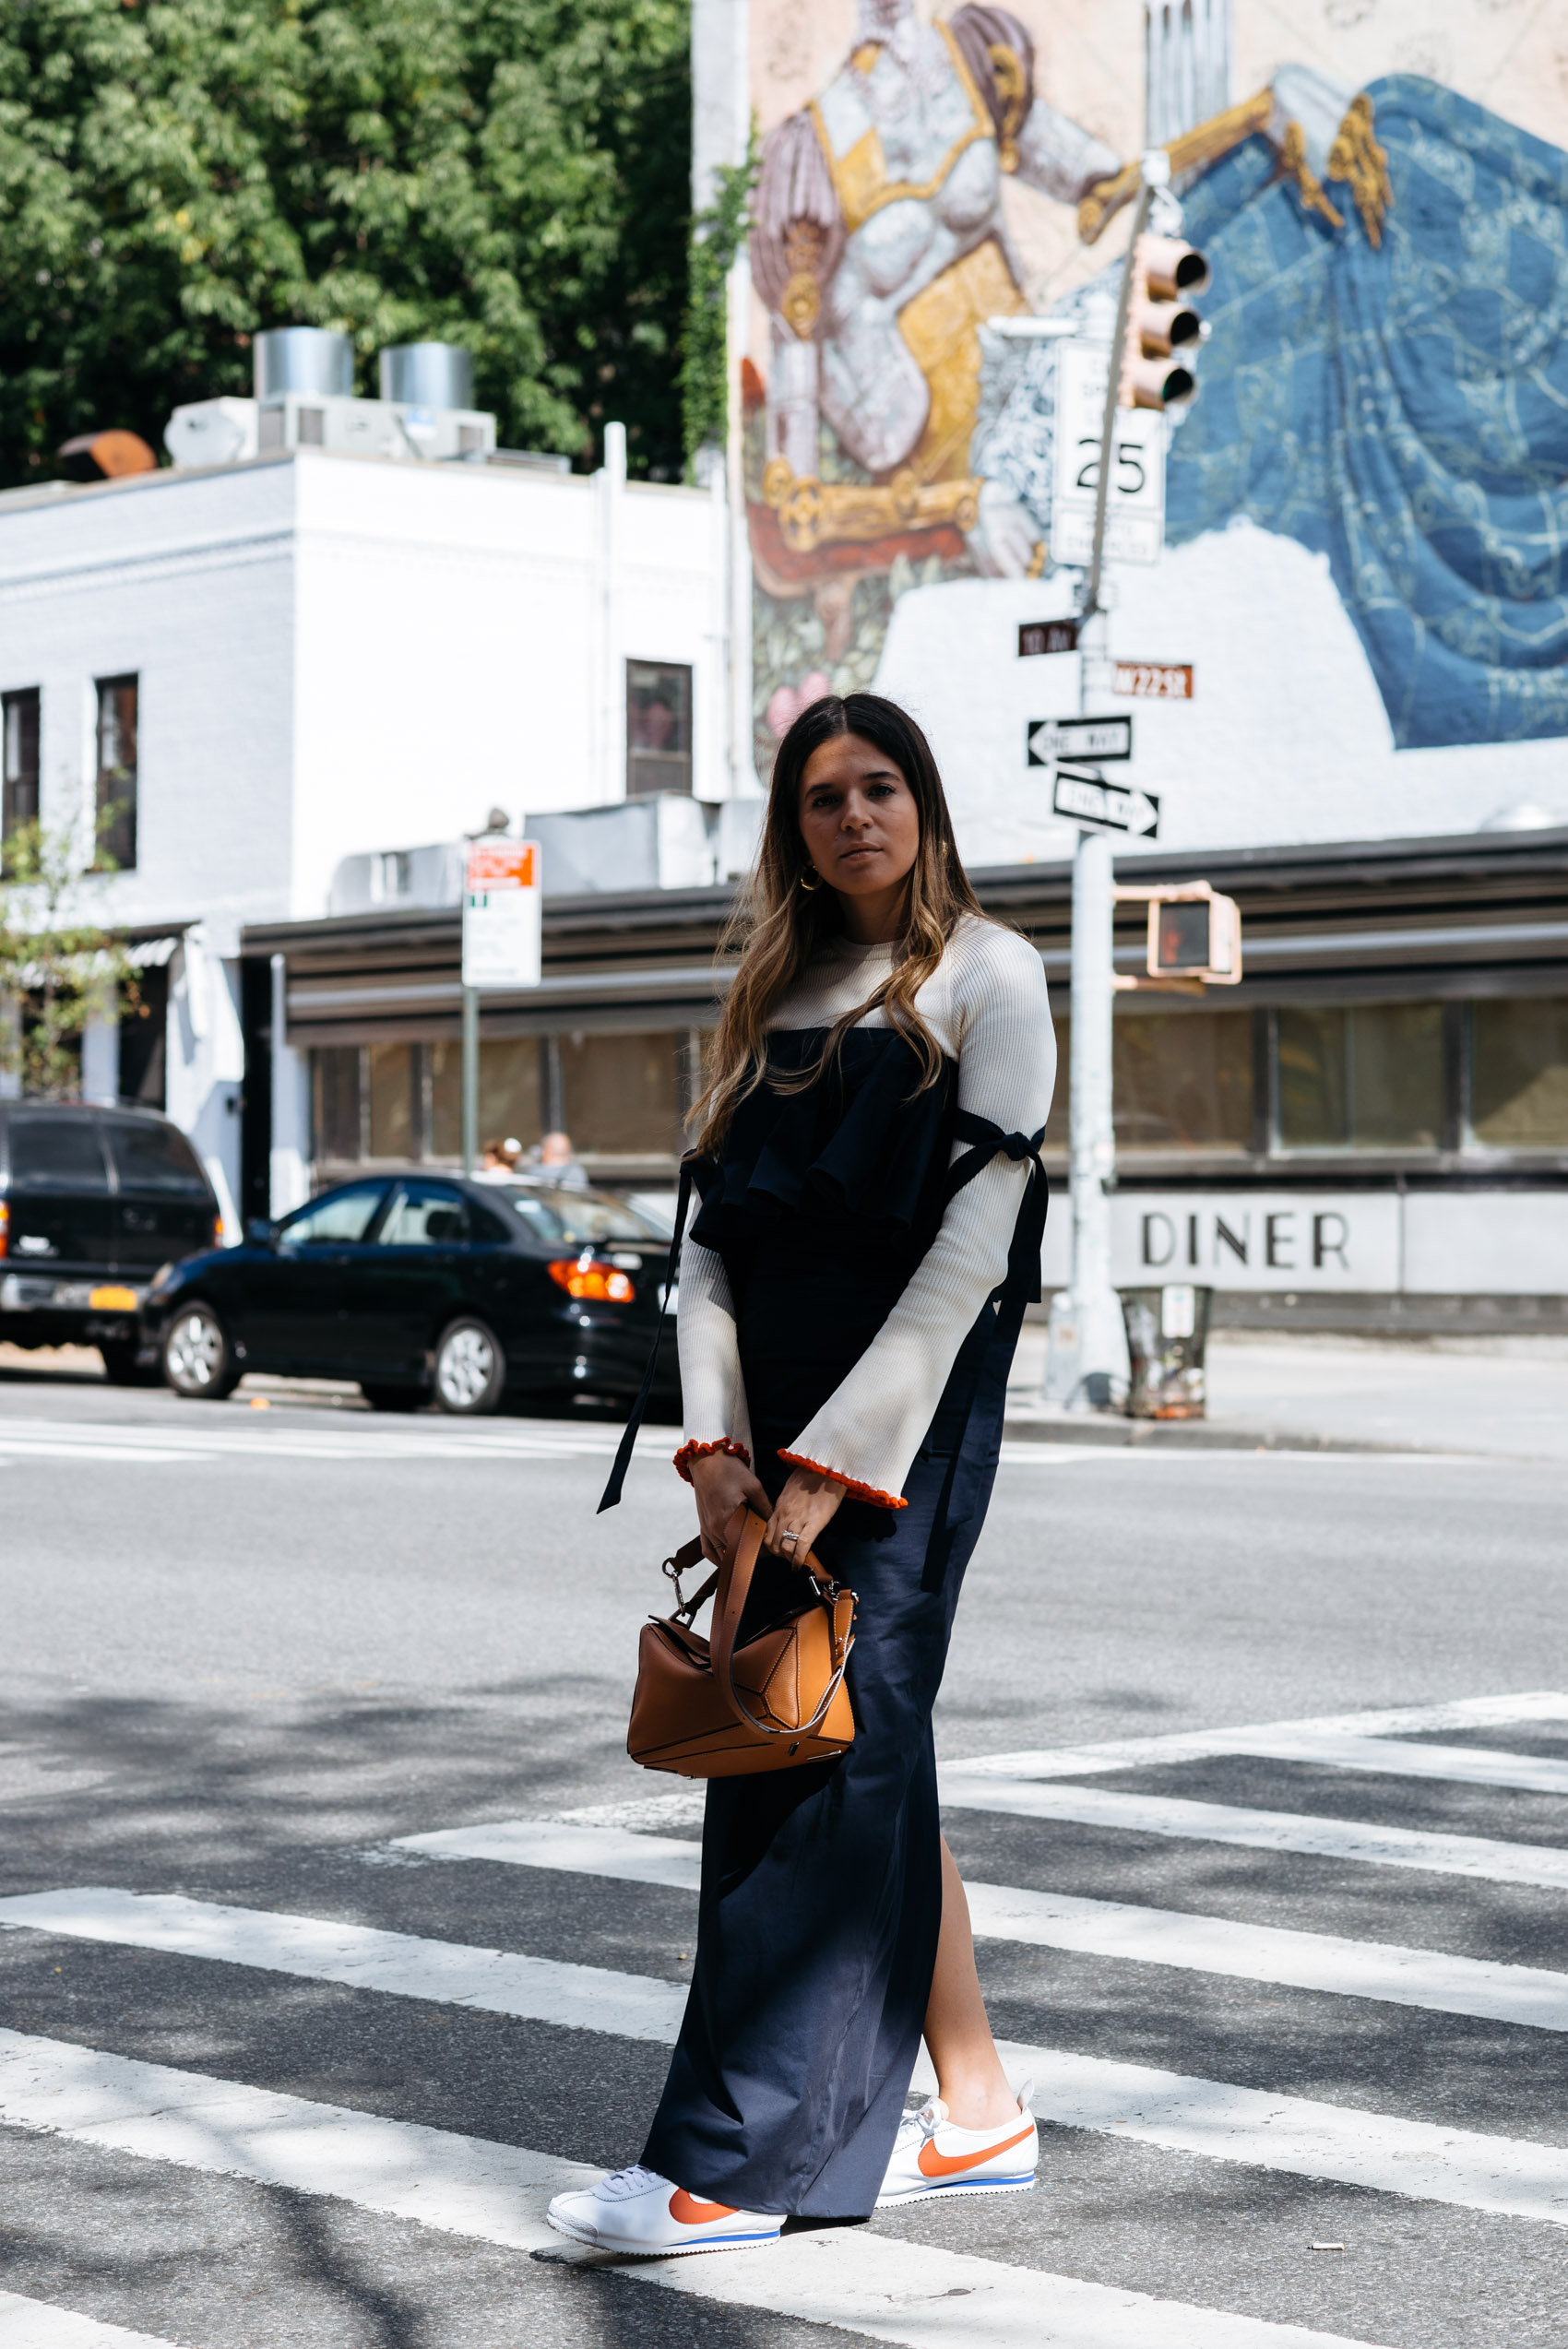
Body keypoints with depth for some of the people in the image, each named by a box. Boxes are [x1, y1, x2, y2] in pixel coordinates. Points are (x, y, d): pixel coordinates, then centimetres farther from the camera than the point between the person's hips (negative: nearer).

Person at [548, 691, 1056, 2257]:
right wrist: (716, 1438, -3)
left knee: (837, 1749, -9)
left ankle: (732, 2166, -10)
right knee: (864, 1754, 6)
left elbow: (969, 1244, -9)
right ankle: (976, 2113, 15)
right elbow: (714, 1231, 11)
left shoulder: (984, 978, -1)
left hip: (911, 1408, -6)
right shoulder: (777, 995, 16)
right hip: (776, 1417, 6)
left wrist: (835, 1464, -15)